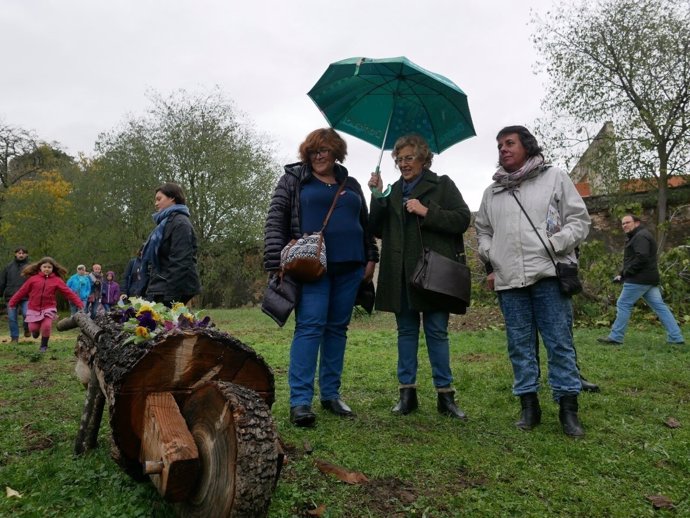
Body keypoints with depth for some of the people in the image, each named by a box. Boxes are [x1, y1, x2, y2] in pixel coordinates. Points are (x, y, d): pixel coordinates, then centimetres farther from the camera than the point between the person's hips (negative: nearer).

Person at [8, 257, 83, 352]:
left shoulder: (57, 280, -2)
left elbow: (69, 293, -6)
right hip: (34, 309, 1)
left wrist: (80, 304, -12)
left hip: (49, 309, -1)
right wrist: (12, 303, 9)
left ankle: (44, 346, 7)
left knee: (46, 326, -17)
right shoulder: (33, 278, 0)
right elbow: (22, 291, 6)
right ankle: (36, 330, 38)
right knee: (33, 328, -2)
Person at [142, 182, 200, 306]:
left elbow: (180, 263, -19)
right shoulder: (166, 223, 21)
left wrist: (170, 296, -23)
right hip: (159, 290, 9)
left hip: (168, 292, -9)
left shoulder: (180, 222, -10)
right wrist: (149, 291, 19)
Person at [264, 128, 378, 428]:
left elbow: (365, 224, 23)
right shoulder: (293, 180, 7)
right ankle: (300, 401, -9)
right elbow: (275, 221, -1)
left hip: (349, 268, 5)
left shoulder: (350, 184, 19)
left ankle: (331, 394, 17)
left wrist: (371, 258, 12)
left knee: (338, 328, 7)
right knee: (309, 327, -12)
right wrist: (276, 263, -11)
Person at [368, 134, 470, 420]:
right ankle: (407, 392, 15)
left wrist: (427, 212, -13)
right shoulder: (394, 191, 16)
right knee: (406, 331, 8)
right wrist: (377, 196, -1)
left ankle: (445, 394, 11)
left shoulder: (442, 185, 6)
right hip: (401, 274, 4)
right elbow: (378, 230, 9)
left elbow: (463, 219, -4)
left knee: (437, 332, 2)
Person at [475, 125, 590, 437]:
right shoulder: (492, 191, 17)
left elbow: (580, 221, 4)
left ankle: (568, 409, 9)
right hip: (508, 280, 4)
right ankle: (529, 406, 17)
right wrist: (491, 263, 10)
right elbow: (483, 231, 24)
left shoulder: (555, 177, 7)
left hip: (549, 275, -3)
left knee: (560, 343, -1)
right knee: (520, 346, 7)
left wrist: (552, 245, -10)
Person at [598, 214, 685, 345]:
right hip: (649, 279, 11)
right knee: (659, 306, 8)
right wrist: (621, 274, 12)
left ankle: (615, 337, -1)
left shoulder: (640, 236, -11)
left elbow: (642, 258, -24)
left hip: (639, 279, -11)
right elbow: (632, 259, 23)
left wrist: (626, 273, -17)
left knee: (623, 305, -5)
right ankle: (676, 337, 10)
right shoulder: (636, 236, 23)